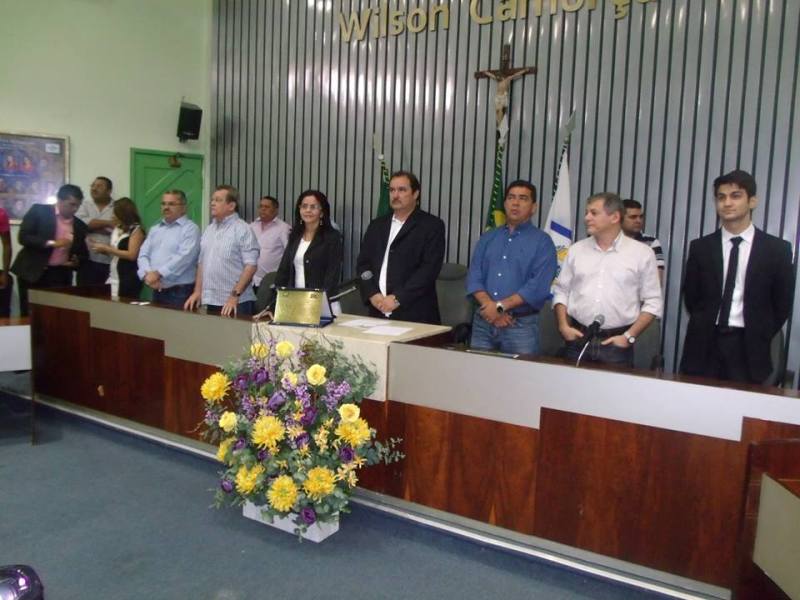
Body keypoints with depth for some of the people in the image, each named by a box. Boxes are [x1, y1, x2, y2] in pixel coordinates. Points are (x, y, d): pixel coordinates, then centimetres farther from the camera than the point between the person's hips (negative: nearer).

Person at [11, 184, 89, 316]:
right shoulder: (38, 211, -1)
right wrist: (52, 243, -21)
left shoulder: (80, 225, 9)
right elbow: (23, 237, -10)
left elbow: (83, 253, 16)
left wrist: (77, 261, -6)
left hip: (60, 276, 3)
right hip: (33, 272, -3)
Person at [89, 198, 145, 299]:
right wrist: (101, 249, 0)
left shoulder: (136, 230, -9)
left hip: (129, 279, -7)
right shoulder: (117, 229, 14)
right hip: (114, 277, 7)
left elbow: (132, 255, -17)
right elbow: (113, 252, 20)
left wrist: (107, 248, -13)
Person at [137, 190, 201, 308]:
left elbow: (184, 257, -17)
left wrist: (158, 273, -18)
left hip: (180, 292, -6)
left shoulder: (190, 229, -5)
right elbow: (143, 255, 10)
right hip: (157, 291, 6)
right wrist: (147, 274, -10)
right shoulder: (155, 229, 18)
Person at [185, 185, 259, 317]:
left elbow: (251, 266, -14)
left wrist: (235, 295, -19)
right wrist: (197, 291, 11)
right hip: (211, 302, 7)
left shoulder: (243, 230, -8)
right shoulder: (208, 230, 14)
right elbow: (202, 263, 19)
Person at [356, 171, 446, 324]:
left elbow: (429, 268, -11)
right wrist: (372, 294, -6)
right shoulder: (377, 225, 14)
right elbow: (363, 263, 10)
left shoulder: (432, 225, -2)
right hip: (379, 311, 4)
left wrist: (398, 298, -16)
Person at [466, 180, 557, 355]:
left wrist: (500, 306, -15)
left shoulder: (542, 242, 0)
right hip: (483, 323, 4)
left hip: (521, 325, -3)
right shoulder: (487, 238, 13)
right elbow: (474, 277, 5)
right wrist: (490, 307, -12)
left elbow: (539, 286, -11)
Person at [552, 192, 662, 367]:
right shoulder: (576, 250, 8)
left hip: (616, 343, -2)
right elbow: (561, 291, 12)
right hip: (577, 340, 2)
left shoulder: (642, 253, 0)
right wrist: (563, 326, -1)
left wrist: (629, 336, -8)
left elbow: (653, 302, 0)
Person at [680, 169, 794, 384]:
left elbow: (783, 304, 6)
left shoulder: (777, 249, 1)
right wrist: (705, 328, 6)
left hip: (748, 348, -1)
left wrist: (759, 339, 3)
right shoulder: (700, 247, 4)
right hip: (704, 346, 1)